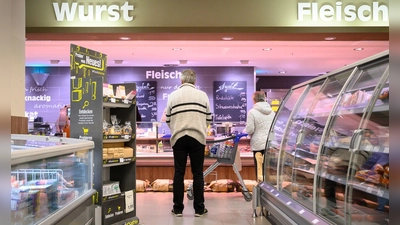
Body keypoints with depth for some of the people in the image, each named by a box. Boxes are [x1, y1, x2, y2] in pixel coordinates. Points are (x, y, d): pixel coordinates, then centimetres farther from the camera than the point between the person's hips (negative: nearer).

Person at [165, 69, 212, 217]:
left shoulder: (173, 95, 4)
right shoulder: (202, 95, 4)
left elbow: (168, 119, 8)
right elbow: (208, 119, 8)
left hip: (178, 138, 0)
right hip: (197, 137, 0)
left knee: (179, 173, 7)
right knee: (197, 173, 6)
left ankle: (178, 208, 13)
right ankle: (199, 209, 11)